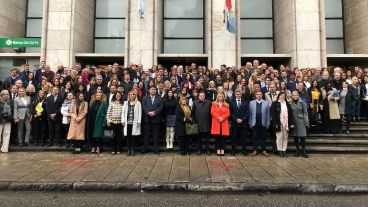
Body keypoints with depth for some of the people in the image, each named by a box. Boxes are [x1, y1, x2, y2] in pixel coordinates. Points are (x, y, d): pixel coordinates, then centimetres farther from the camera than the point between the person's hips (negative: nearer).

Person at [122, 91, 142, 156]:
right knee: (128, 136, 4)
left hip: (134, 122, -3)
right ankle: (129, 150, 11)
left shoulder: (138, 103, 3)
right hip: (127, 122, 3)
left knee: (133, 136, 0)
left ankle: (133, 150, 8)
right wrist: (123, 121, 2)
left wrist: (138, 122, -7)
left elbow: (139, 113, -1)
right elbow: (123, 112, 11)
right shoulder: (126, 103, 14)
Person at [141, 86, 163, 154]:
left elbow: (161, 107, -2)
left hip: (156, 118, 0)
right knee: (146, 134, 4)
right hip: (147, 118, 0)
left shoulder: (159, 98, 9)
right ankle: (145, 148, 11)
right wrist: (148, 112, -15)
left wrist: (154, 112, -15)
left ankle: (155, 148, 9)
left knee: (156, 134, 3)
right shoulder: (145, 98, 11)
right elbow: (143, 107, -1)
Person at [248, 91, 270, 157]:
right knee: (255, 137, 6)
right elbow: (250, 114, 2)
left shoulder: (266, 103, 4)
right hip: (254, 123, 0)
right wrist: (250, 123, -1)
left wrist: (268, 123, -1)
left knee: (263, 137, 7)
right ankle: (255, 150, 14)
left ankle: (263, 150, 14)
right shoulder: (251, 103, 4)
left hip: (263, 123, 0)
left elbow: (268, 114, 2)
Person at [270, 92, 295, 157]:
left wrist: (292, 123, 1)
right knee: (279, 137, -1)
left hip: (286, 124, 4)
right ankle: (280, 150, 9)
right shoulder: (274, 104, -1)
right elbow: (273, 114, -7)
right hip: (278, 124, -4)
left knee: (285, 137, 6)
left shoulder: (287, 104, 13)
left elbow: (291, 114, 10)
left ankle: (284, 150, 14)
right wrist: (275, 123, -14)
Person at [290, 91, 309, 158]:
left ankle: (303, 151, 11)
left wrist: (306, 122, -5)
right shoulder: (290, 104, 3)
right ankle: (298, 150, 20)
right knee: (295, 137, 7)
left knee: (302, 137, -2)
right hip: (293, 122, 1)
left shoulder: (302, 103, 1)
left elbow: (305, 113, 1)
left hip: (301, 122, -1)